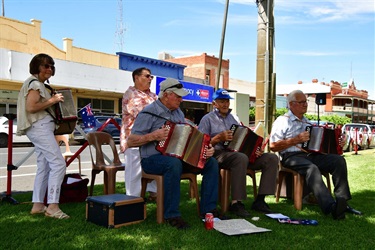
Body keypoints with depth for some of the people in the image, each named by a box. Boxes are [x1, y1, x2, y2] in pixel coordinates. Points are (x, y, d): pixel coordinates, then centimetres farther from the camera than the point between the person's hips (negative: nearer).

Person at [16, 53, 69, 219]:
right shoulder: (34, 83, -7)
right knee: (58, 164, -16)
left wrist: (54, 100, 9)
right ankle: (52, 206, -16)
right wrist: (52, 100, -14)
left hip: (42, 128, 11)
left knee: (44, 168, 9)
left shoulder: (40, 84, 23)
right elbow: (31, 107, -19)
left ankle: (37, 205, 13)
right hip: (39, 127, -11)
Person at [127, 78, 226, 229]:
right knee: (174, 164, -40)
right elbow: (130, 142, -11)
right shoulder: (149, 114, -9)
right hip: (153, 159, -7)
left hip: (179, 156, 7)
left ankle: (208, 209, -2)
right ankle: (172, 215, -28)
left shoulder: (178, 112, 15)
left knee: (211, 162, -8)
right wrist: (152, 136, -25)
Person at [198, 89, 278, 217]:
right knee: (241, 158, -39)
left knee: (272, 158, -11)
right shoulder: (207, 119, 8)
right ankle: (236, 203, -31)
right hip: (219, 153, -6)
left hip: (238, 152, 7)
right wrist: (218, 138, -19)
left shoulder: (234, 118, 26)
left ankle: (259, 200, -14)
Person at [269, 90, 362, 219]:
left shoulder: (306, 121, 27)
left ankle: (341, 200, -18)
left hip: (311, 154, 7)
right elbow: (273, 146, -7)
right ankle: (330, 207, -45)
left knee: (339, 160, -15)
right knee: (312, 168, -36)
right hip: (292, 157, -7)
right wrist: (296, 140, -12)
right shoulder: (282, 121, 3)